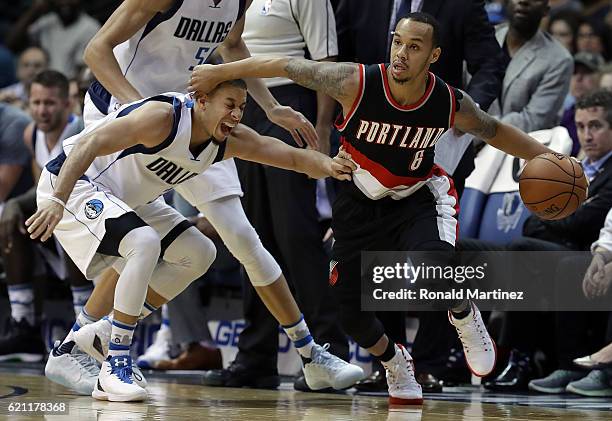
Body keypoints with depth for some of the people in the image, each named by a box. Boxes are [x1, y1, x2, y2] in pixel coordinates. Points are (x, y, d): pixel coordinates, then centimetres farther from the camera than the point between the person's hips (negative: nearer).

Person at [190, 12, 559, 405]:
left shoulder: (451, 103, -21)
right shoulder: (357, 83, -28)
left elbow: (494, 130, 0)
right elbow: (287, 66, -19)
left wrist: (545, 155, -5)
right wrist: (219, 72, -14)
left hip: (418, 196, -1)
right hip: (360, 201, 1)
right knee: (350, 311, -2)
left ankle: (465, 318, 2)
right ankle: (395, 364, 31)